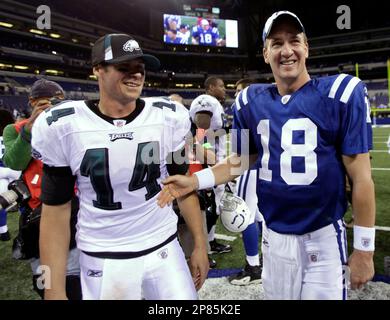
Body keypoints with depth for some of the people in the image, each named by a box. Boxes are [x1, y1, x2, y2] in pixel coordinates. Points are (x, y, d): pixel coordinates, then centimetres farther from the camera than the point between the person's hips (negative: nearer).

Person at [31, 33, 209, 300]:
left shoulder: (168, 118, -5)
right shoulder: (63, 127, -10)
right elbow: (56, 210, -5)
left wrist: (200, 244, 4)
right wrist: (54, 291, -5)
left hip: (163, 249, 2)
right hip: (101, 260, -1)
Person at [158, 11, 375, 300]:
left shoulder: (340, 93, -11)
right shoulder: (251, 102, -1)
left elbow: (361, 177, -9)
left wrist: (364, 249, -7)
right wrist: (194, 181, -1)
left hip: (323, 238, -3)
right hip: (273, 236, 4)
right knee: (277, 294, 21)